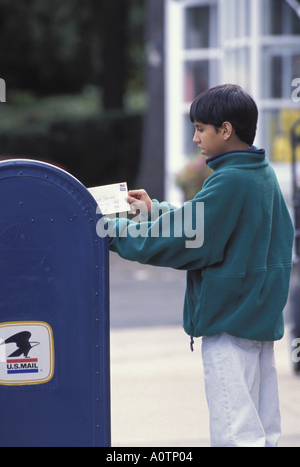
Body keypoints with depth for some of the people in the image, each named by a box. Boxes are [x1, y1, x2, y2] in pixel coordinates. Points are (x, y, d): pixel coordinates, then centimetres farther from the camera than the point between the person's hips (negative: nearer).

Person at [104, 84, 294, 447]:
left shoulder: (229, 182, -18)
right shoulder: (263, 174, 11)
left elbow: (184, 239, -18)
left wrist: (114, 232, -10)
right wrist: (156, 211, 19)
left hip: (229, 320, -10)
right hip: (261, 317, 10)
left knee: (234, 433, -7)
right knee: (262, 428, 11)